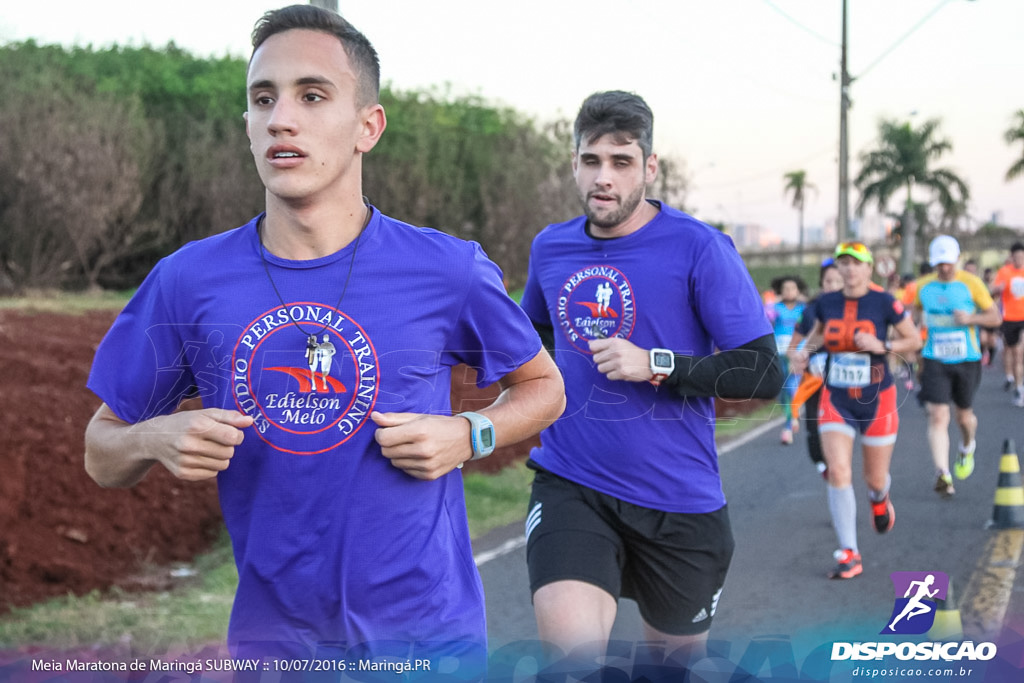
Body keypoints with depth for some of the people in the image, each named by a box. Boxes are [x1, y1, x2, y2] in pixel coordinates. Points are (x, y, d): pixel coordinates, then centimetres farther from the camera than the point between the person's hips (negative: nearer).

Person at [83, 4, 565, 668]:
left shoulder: (449, 271, -8)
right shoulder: (189, 280, -5)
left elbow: (543, 387, 8)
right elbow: (102, 450, 5)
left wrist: (467, 435, -11)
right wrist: (155, 440, -17)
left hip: (428, 634, -1)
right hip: (268, 635, 2)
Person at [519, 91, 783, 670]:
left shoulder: (699, 248, -9)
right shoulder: (550, 248, 5)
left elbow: (765, 373, -13)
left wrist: (657, 365, -22)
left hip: (678, 501, -1)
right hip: (570, 485, 2)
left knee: (679, 653, 20)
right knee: (572, 648, -23)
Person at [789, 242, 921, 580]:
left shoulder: (884, 302, -9)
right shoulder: (825, 303, 0)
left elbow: (915, 340, -3)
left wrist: (882, 346, -19)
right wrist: (804, 351, 0)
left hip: (876, 400, -2)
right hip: (836, 400, 2)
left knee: (875, 479, 8)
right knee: (838, 472, -14)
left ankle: (879, 498, 49)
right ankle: (849, 554, -7)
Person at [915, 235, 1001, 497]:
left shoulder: (971, 283, -5)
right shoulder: (923, 286, 1)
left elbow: (996, 317, -2)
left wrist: (971, 318, -20)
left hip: (967, 360, 0)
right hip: (934, 361, 1)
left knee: (964, 415, 14)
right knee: (937, 416, -13)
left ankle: (967, 448, 48)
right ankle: (943, 474, -17)